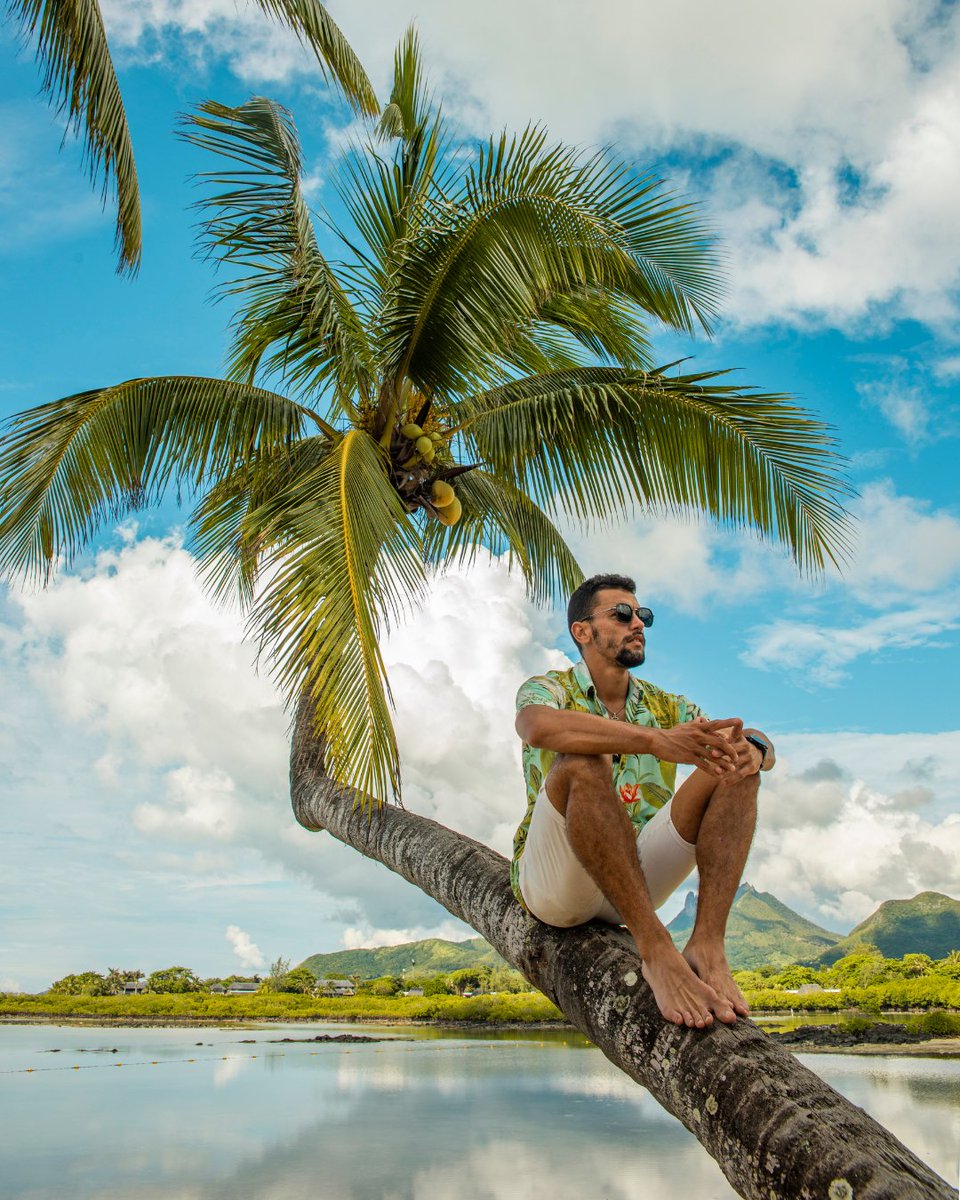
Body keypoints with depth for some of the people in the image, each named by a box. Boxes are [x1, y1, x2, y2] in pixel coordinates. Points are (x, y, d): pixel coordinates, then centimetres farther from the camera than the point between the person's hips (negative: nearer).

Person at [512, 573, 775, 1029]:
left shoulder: (666, 707, 17)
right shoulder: (549, 689, 1)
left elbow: (759, 743, 4)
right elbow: (539, 728, -26)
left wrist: (752, 748, -22)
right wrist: (656, 740, -38)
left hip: (637, 880, 5)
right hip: (553, 880, -4)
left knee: (733, 769, -11)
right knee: (582, 761, -31)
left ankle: (707, 945, -26)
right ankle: (656, 948, -37)